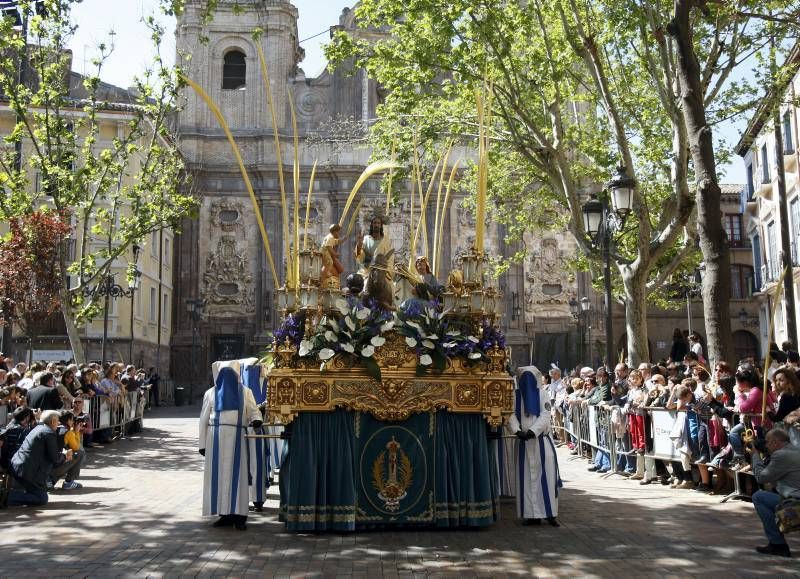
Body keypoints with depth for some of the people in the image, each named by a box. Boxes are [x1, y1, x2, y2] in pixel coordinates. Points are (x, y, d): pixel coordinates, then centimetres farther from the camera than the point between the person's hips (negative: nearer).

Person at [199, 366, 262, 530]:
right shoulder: (211, 393, 11)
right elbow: (204, 419, 10)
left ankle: (238, 515, -2)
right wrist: (203, 443, 5)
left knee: (236, 473, -4)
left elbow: (253, 410, 5)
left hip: (236, 438, -1)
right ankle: (225, 514, 7)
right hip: (215, 439, 1)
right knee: (218, 474, 1)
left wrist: (256, 419, -19)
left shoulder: (244, 392, 11)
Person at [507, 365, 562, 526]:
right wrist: (517, 430, -23)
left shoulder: (543, 394, 0)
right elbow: (511, 415, -4)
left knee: (546, 476, -3)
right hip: (524, 442, 2)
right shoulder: (515, 395, 5)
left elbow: (545, 416, -10)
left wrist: (532, 431, -24)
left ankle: (550, 513, 2)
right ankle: (532, 514, 8)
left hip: (542, 440, -2)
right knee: (527, 478, 3)